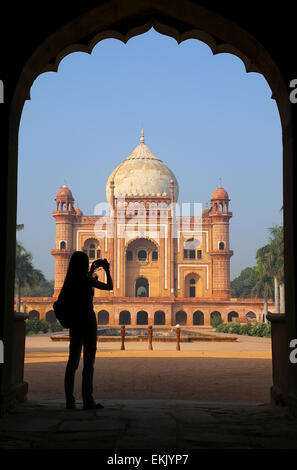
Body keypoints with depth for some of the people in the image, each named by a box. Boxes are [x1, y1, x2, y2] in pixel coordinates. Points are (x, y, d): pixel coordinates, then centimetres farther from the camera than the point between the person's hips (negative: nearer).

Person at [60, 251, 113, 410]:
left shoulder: (70, 280, 8)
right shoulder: (86, 279, -12)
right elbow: (109, 286, -5)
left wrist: (92, 270, 34)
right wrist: (107, 270, 9)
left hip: (74, 323, 7)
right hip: (87, 322, -7)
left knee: (73, 361, 10)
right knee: (88, 361, -2)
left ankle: (69, 399, 11)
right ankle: (87, 399, -1)